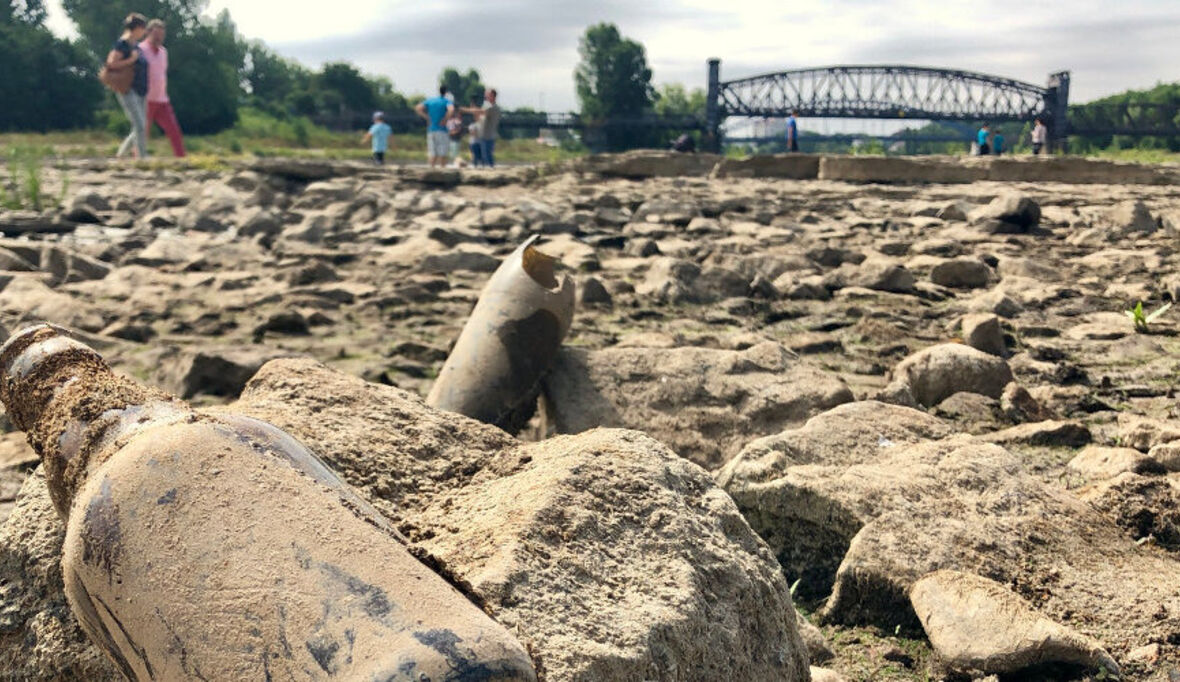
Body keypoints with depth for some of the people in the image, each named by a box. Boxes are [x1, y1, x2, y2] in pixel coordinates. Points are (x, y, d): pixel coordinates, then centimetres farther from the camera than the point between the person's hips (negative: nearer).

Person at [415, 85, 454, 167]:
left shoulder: (430, 100, 11)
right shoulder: (446, 101, -4)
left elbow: (418, 108, 4)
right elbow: (451, 110, -25)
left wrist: (427, 117, 6)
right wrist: (445, 120, -13)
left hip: (431, 129, 4)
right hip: (441, 129, -4)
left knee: (433, 153, 7)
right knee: (442, 153, 0)